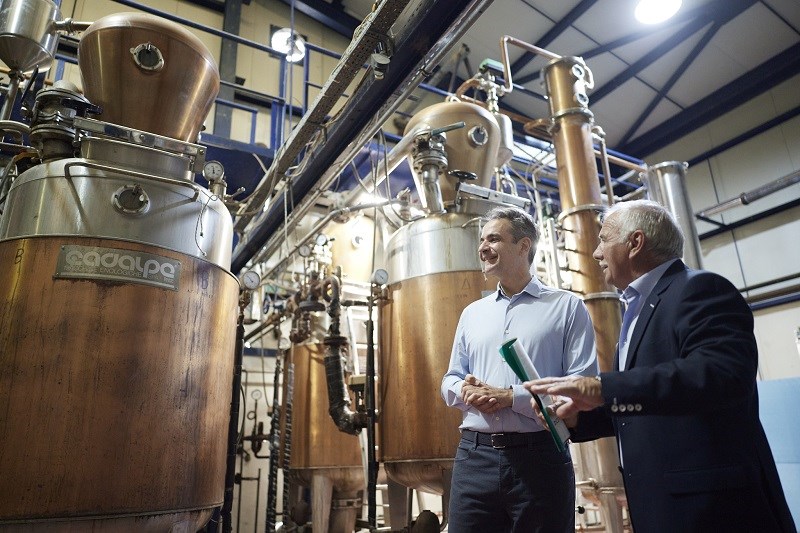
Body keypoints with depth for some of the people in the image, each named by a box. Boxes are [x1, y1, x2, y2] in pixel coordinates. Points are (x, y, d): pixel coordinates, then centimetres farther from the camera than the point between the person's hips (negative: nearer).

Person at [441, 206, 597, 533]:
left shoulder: (566, 306, 2)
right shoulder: (472, 313, 16)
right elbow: (450, 380, 18)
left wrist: (511, 397, -16)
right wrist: (465, 390, -6)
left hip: (539, 457, -3)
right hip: (474, 456, 4)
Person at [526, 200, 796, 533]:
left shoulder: (700, 289, -12)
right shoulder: (639, 307, 16)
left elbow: (723, 372, -31)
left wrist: (602, 388, -34)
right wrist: (579, 418, 5)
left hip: (712, 502, -9)